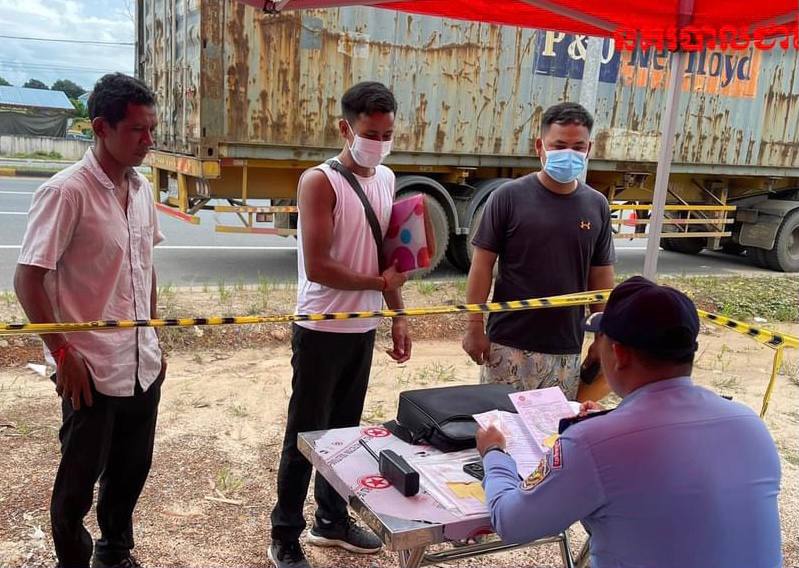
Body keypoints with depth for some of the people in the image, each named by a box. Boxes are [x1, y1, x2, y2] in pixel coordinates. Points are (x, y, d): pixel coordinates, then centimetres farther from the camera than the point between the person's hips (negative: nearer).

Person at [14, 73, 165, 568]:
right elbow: (27, 280, -15)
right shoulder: (66, 191, -16)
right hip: (92, 371, -6)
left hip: (143, 366, 7)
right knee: (79, 481, 11)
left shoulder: (143, 189, 6)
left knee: (131, 472, 20)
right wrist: (63, 353, -15)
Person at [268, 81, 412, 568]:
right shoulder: (320, 182, -14)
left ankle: (332, 519, 35)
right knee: (305, 435, 4)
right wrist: (377, 282, -11)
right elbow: (316, 267, -21)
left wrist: (398, 317, 11)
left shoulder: (387, 179, 8)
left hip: (364, 328, 6)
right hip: (322, 330, -6)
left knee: (345, 429, 17)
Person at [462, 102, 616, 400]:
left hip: (567, 350, 3)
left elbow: (601, 277, 11)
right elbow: (483, 265, -4)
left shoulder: (597, 205, 5)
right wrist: (475, 327, -7)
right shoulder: (509, 197, -7)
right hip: (510, 345, -3)